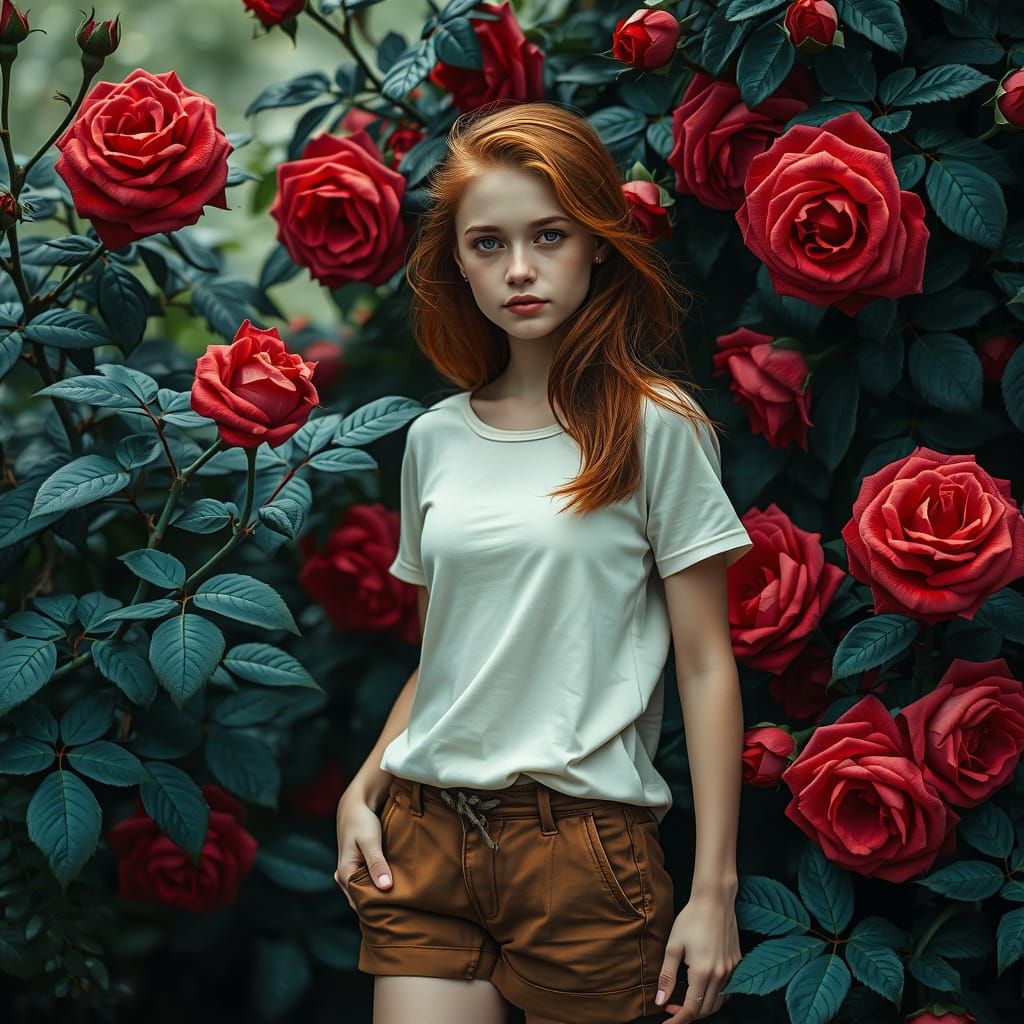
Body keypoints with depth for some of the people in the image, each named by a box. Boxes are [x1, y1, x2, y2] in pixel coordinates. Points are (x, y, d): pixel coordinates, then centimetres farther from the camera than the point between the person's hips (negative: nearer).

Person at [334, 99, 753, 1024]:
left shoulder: (657, 428, -4)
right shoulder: (436, 438, 9)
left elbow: (706, 667, -5)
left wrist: (715, 889, -8)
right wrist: (363, 792, 3)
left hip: (584, 840, -3)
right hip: (421, 840, 4)